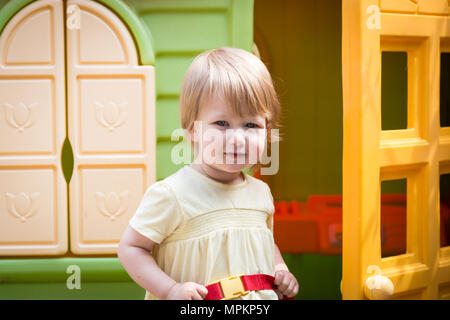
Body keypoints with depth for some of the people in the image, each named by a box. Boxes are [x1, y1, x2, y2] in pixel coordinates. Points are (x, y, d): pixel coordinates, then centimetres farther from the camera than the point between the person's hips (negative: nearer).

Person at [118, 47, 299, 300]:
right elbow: (130, 248, -12)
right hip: (195, 312, -4)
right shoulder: (171, 194, -16)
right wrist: (169, 290, -22)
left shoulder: (261, 192, 2)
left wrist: (281, 270, 2)